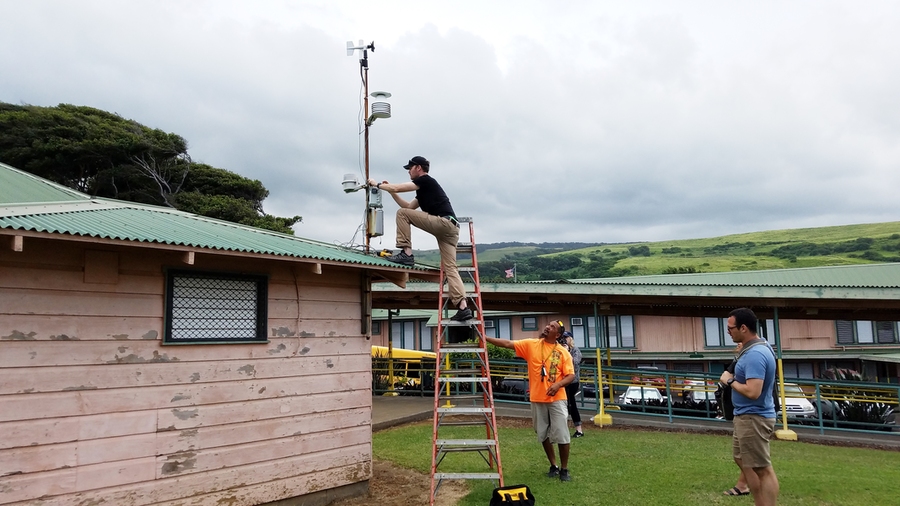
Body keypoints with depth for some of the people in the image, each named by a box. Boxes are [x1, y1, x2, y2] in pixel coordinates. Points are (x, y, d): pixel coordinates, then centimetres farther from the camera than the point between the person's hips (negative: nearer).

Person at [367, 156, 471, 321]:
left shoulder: (426, 180, 3)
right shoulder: (423, 189, 30)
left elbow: (397, 188, -1)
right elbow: (409, 207, 35)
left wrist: (378, 185, 15)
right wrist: (390, 192, 34)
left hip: (443, 222, -10)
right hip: (451, 228, 10)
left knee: (401, 214, -2)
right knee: (450, 268, 1)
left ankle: (406, 254, -6)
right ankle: (463, 307, -9)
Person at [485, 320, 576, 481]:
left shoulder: (563, 352, -1)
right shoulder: (531, 345, 3)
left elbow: (571, 375, -3)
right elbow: (507, 343, -1)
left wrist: (558, 384, -22)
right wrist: (485, 338, -9)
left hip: (556, 399, -2)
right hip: (537, 399, 2)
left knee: (562, 435, -2)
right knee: (543, 435, 11)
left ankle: (564, 469, 14)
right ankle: (553, 466, 27)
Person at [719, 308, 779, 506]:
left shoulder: (755, 355, -25)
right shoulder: (757, 347, 8)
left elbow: (753, 392, -32)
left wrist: (730, 380, -17)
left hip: (753, 418, -11)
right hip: (747, 416, 11)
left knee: (763, 469, -3)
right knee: (742, 459, 22)